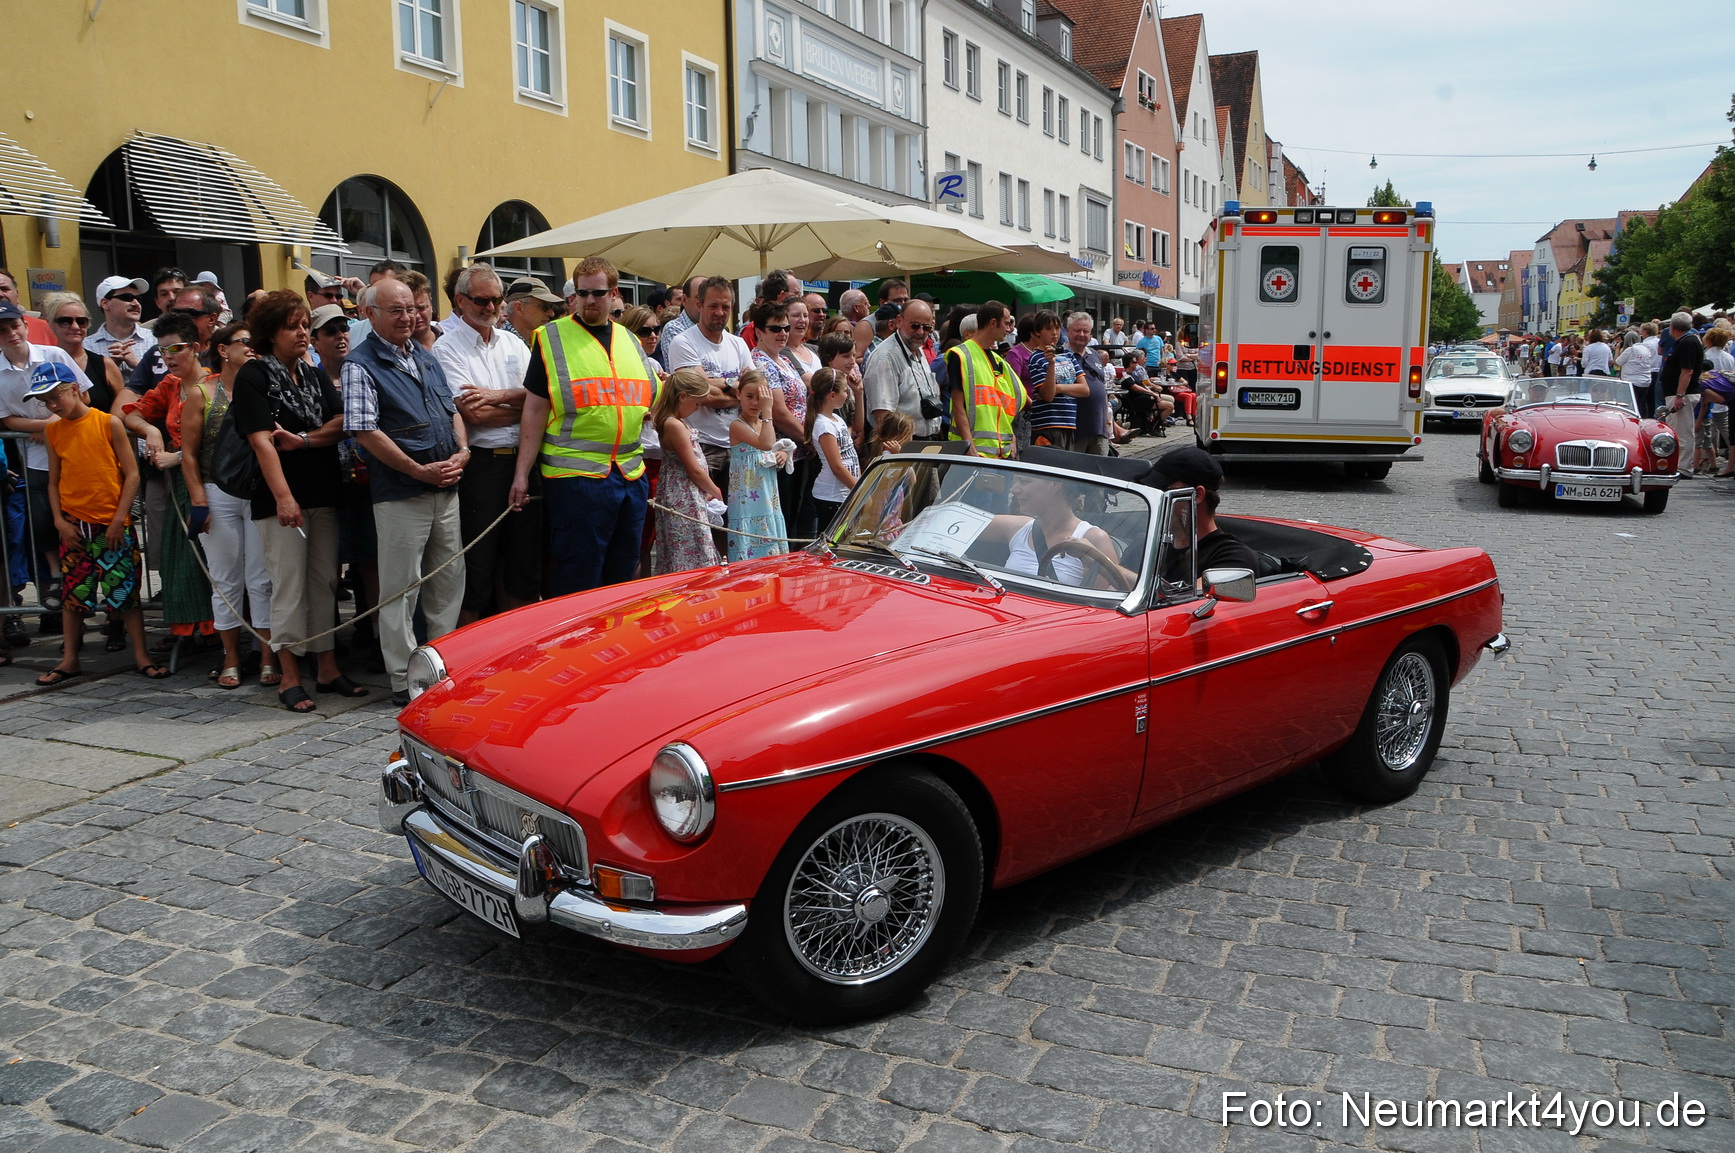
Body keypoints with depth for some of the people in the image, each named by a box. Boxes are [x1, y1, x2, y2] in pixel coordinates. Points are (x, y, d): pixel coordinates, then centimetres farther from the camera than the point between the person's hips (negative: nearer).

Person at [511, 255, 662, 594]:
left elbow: (652, 395, 27)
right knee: (578, 582, -2)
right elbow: (535, 410, -3)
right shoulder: (552, 337, 0)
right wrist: (522, 474, -7)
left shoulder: (630, 340, 14)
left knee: (623, 576, 12)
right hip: (575, 474, -5)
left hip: (631, 475, 5)